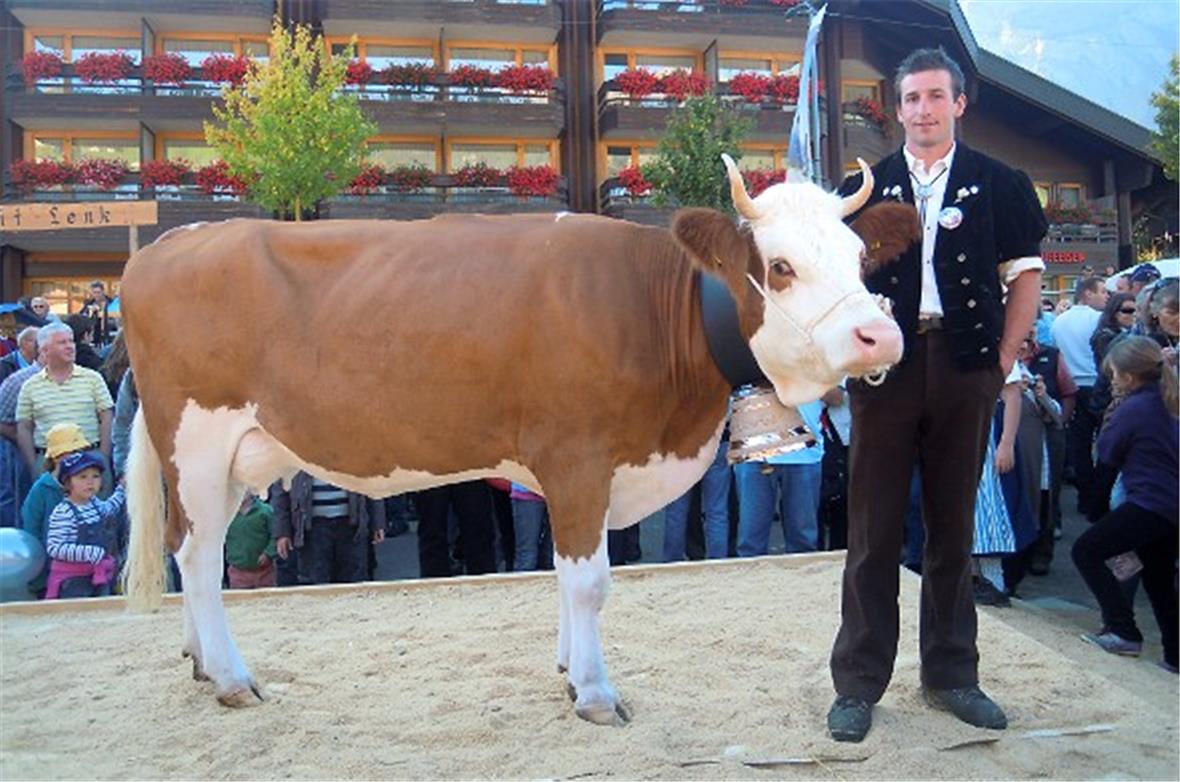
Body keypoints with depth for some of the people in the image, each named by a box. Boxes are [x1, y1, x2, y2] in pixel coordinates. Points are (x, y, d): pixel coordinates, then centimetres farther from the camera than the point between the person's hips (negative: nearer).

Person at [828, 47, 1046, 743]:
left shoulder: (999, 185, 10)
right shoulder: (865, 188, 10)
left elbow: (1026, 274, 9)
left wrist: (1005, 355, -1)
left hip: (965, 369, 1)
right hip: (885, 366, 0)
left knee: (954, 526, 9)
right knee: (875, 528, 1)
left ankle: (951, 674, 22)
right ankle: (859, 684, 8)